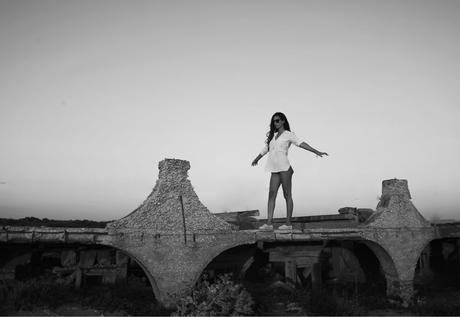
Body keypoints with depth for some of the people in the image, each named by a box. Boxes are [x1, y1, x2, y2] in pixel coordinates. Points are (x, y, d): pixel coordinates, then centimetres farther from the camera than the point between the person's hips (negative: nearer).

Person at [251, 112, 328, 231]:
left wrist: (316, 151, -22)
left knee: (287, 195, -2)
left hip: (285, 168, -6)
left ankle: (288, 223, 1)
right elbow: (265, 149, 35)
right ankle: (269, 223, -2)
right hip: (275, 171, 6)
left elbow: (301, 144, -10)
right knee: (271, 195, -1)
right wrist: (257, 159, 49)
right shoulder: (273, 136, 21)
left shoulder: (289, 134, 2)